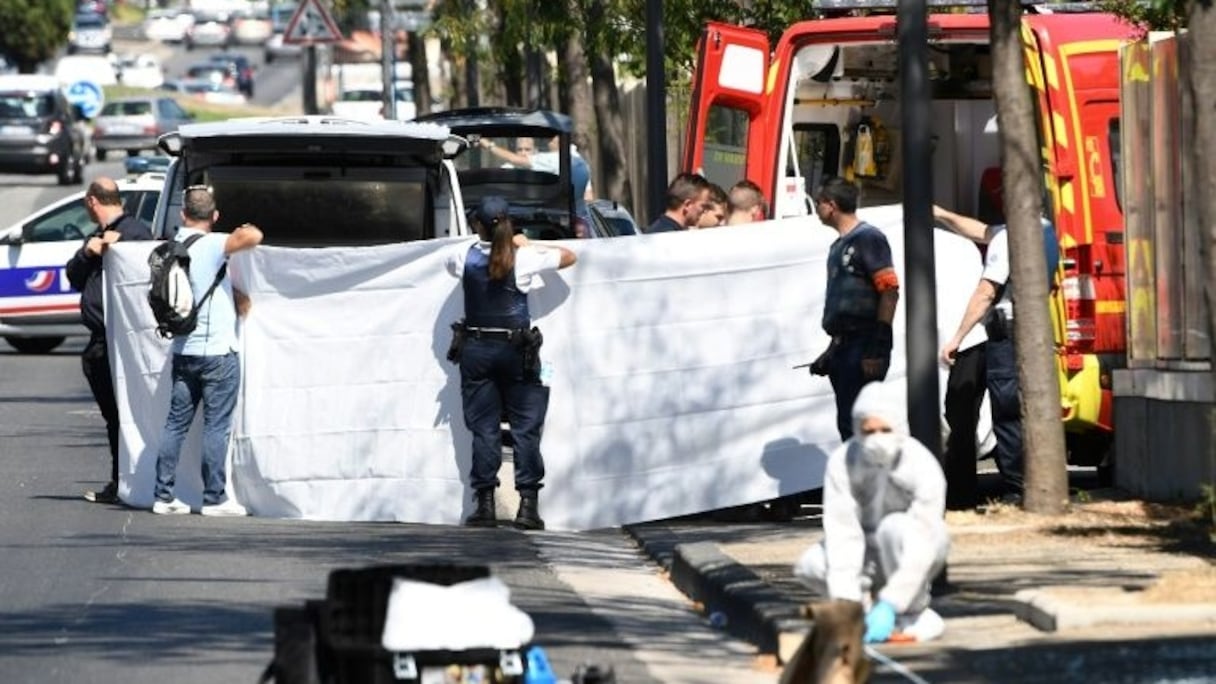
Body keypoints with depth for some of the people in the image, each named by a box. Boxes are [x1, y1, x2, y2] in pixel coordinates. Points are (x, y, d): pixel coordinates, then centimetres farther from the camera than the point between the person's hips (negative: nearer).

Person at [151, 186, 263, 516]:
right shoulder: (211, 245, -14)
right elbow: (254, 237, -28)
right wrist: (245, 230, -5)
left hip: (183, 350, 7)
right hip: (218, 351, -7)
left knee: (175, 423, 9)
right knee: (216, 427, -1)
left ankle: (164, 495, 9)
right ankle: (214, 498, 0)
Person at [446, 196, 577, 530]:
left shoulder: (465, 256, -2)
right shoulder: (523, 258, -8)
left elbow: (451, 265, 22)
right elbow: (568, 256, 4)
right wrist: (527, 245, 12)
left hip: (475, 349, 2)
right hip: (516, 349, -2)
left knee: (483, 428, 4)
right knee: (526, 427, 2)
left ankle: (484, 504, 0)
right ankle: (528, 503, -3)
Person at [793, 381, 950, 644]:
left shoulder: (922, 466, -28)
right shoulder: (842, 462, -20)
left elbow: (921, 548, -32)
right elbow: (842, 533, -26)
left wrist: (888, 606, -39)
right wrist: (847, 603, -36)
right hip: (869, 553, 2)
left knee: (895, 527, -36)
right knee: (809, 565, -24)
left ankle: (914, 614, -19)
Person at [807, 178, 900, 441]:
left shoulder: (868, 238, -7)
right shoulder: (838, 246, 21)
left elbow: (889, 291, -15)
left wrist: (878, 347, -21)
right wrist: (833, 350, 23)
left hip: (864, 348, -10)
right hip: (845, 347, 10)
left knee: (857, 424, -15)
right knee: (847, 424, 11)